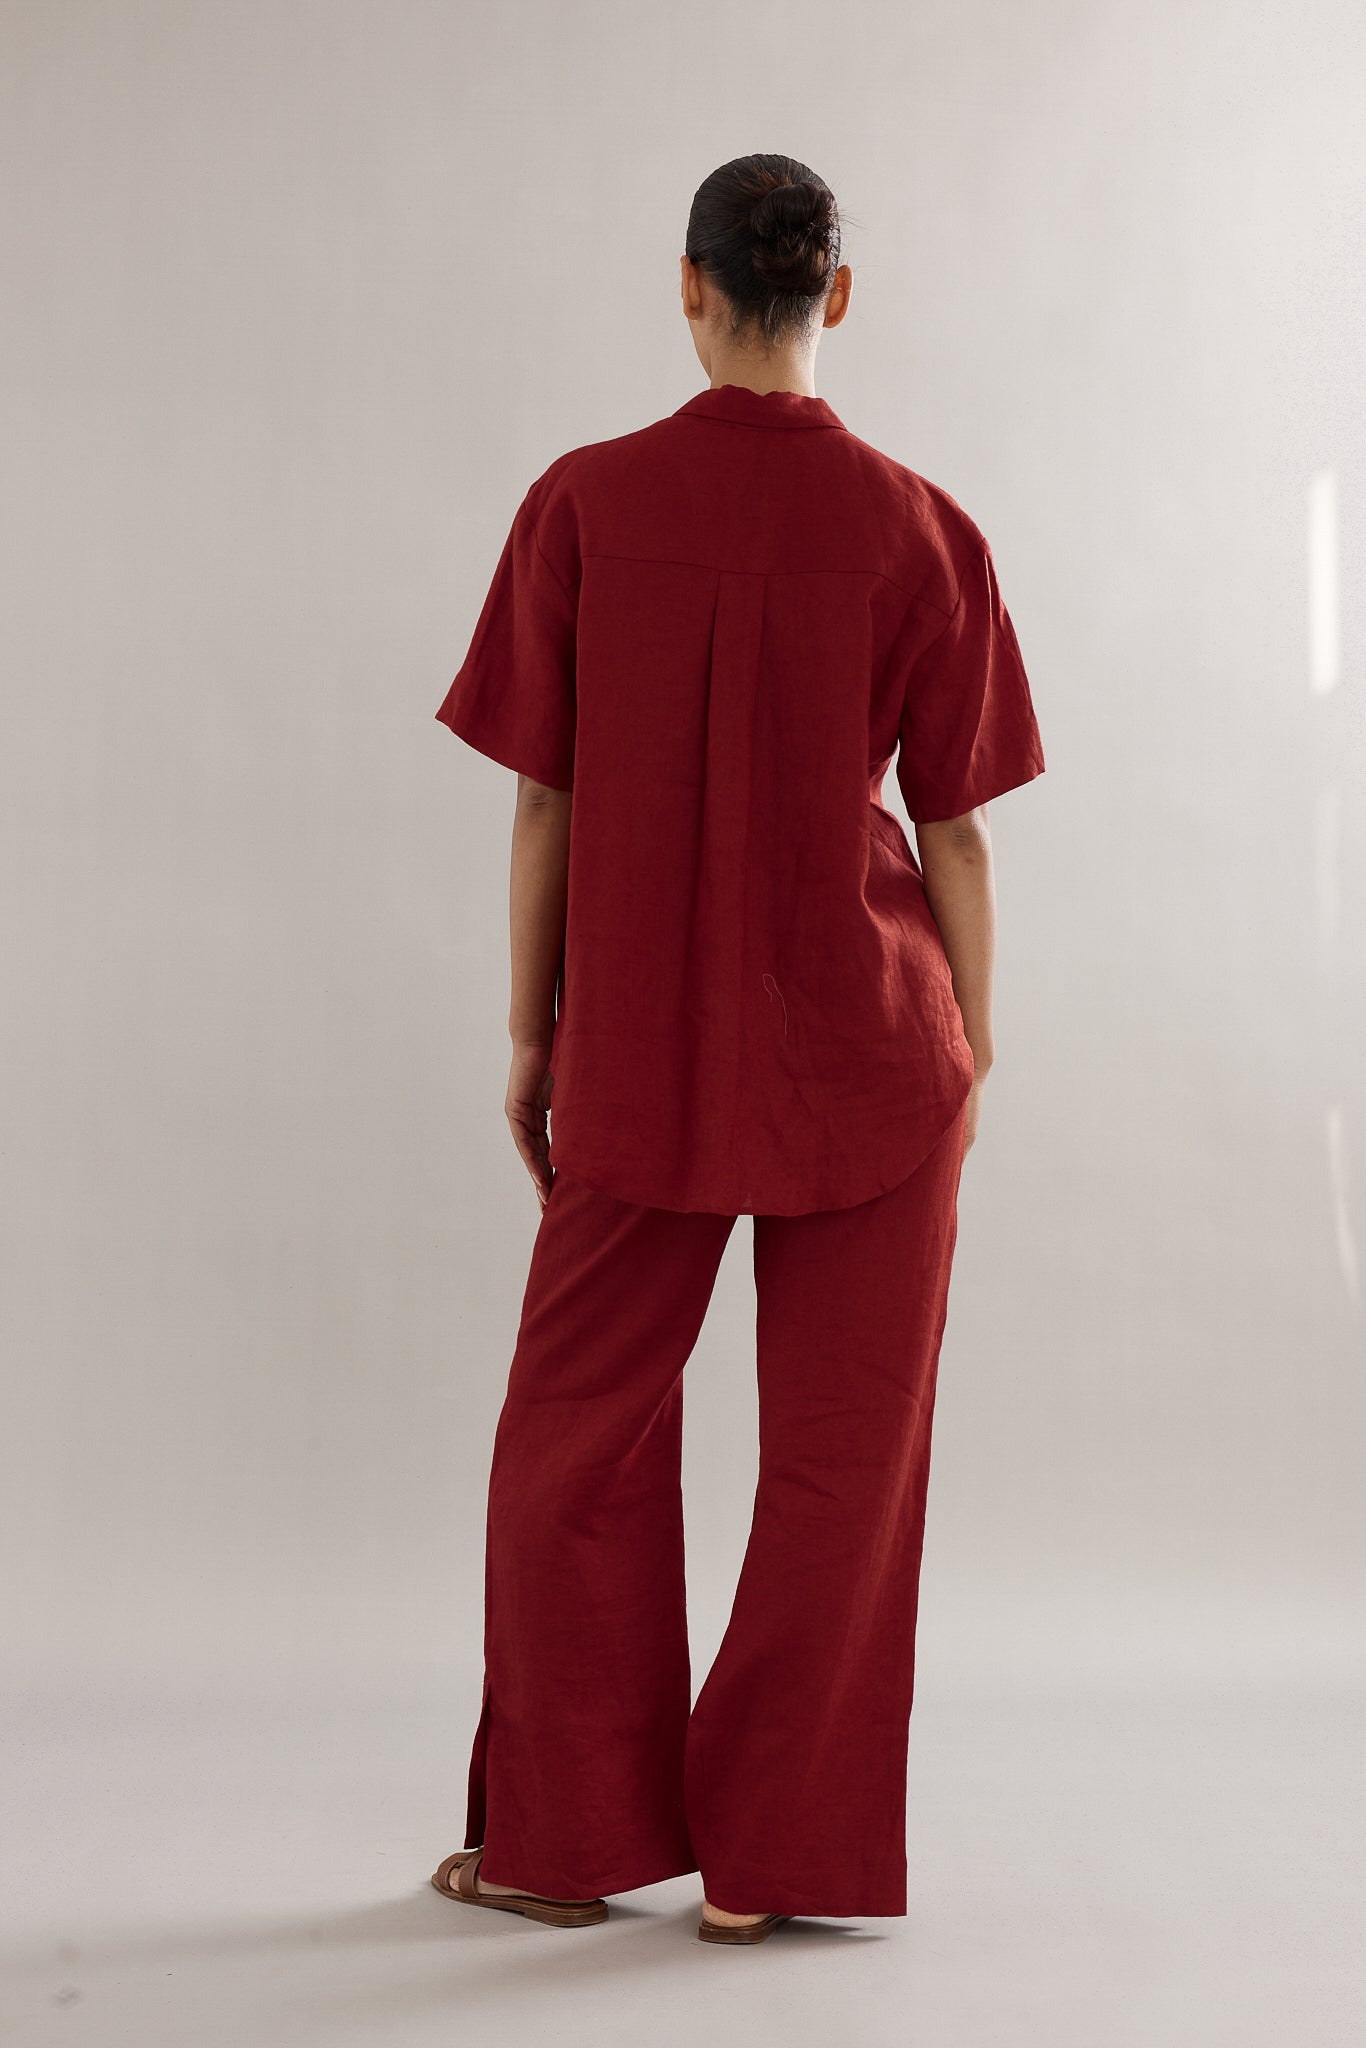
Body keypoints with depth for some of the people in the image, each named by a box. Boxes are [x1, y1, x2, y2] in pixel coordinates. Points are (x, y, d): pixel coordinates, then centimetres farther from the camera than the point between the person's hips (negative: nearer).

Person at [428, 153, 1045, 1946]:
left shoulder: (582, 504, -5)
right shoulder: (919, 531, -5)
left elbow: (545, 805, -3)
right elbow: (954, 833, -2)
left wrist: (533, 1036, 7)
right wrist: (972, 1056, 9)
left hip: (643, 1048, 1)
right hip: (867, 1052, 0)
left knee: (580, 1430, 14)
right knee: (841, 1448, 10)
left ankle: (563, 1840, 24)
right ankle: (776, 1855, 18)